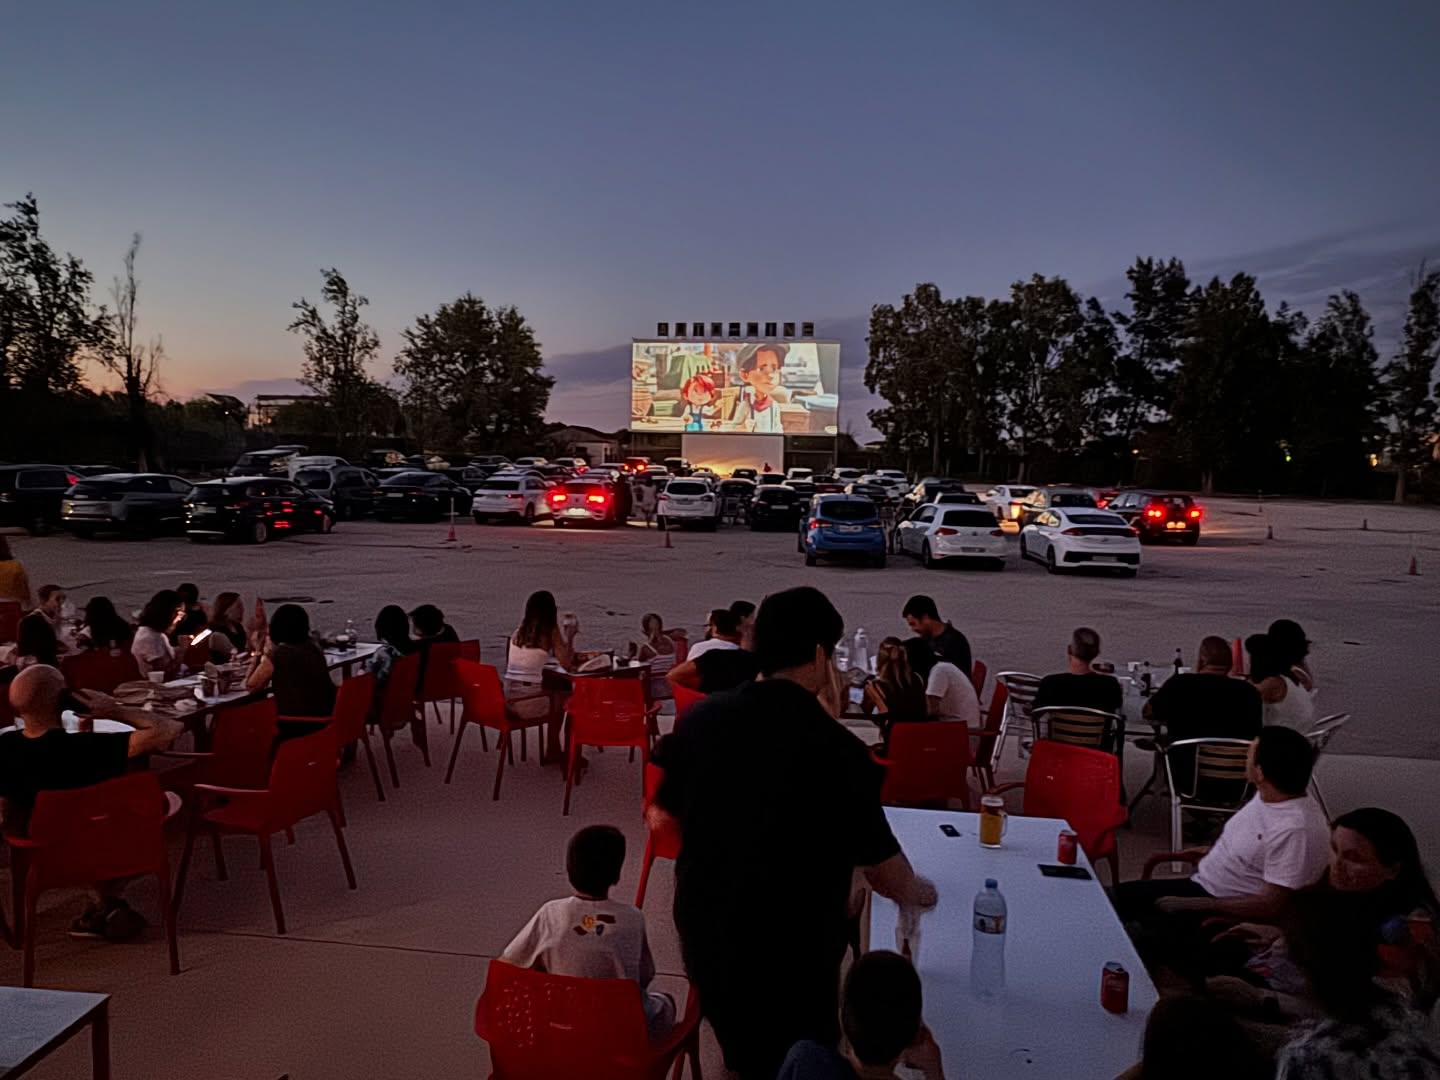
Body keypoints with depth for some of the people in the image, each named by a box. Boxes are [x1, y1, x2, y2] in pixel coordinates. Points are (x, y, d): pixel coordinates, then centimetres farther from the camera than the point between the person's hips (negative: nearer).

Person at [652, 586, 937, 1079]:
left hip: (703, 932, 5)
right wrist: (918, 893, 9)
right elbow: (881, 866, -13)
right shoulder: (837, 750, -23)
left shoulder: (702, 718, -9)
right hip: (793, 948, -5)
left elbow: (660, 818, 4)